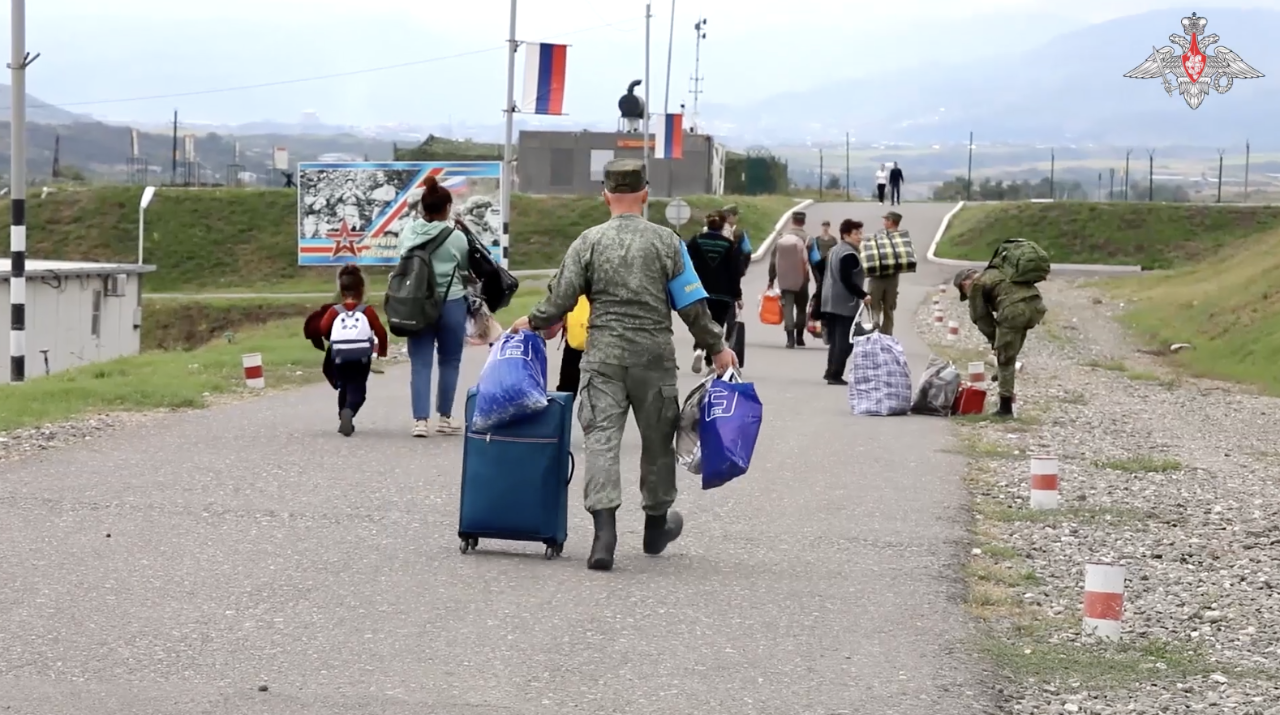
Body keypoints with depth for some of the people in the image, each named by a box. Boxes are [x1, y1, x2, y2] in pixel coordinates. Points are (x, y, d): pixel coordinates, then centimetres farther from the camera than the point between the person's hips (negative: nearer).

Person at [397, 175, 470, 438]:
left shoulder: (408, 233, 0)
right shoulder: (456, 237, -9)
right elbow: (465, 269, 5)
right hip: (451, 304, -3)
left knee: (420, 363, 4)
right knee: (449, 362, 10)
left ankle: (420, 420, -4)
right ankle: (445, 418, 16)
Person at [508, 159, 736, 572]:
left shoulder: (588, 242, 0)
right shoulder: (666, 242, -1)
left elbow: (561, 300, -1)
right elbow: (692, 305, -1)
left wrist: (532, 322, 18)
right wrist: (716, 347, 11)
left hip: (604, 356, 0)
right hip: (654, 357, 0)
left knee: (602, 438, -3)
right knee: (657, 440, 15)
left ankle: (604, 531, -19)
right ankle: (656, 526, 30)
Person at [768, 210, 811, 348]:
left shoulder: (781, 238, 1)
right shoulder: (806, 239, -6)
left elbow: (773, 260, 2)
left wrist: (771, 279, 10)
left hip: (785, 280, 1)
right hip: (801, 280, -1)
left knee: (787, 308, 1)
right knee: (801, 308, 14)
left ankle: (790, 337, -11)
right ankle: (799, 337, 17)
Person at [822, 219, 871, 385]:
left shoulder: (835, 250, 16)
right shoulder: (849, 254, -15)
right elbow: (847, 280, -22)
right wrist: (863, 295, -16)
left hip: (831, 302, 10)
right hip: (845, 304, -10)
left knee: (835, 339, 15)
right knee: (845, 341, -7)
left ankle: (831, 371, 17)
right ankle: (835, 374, -9)